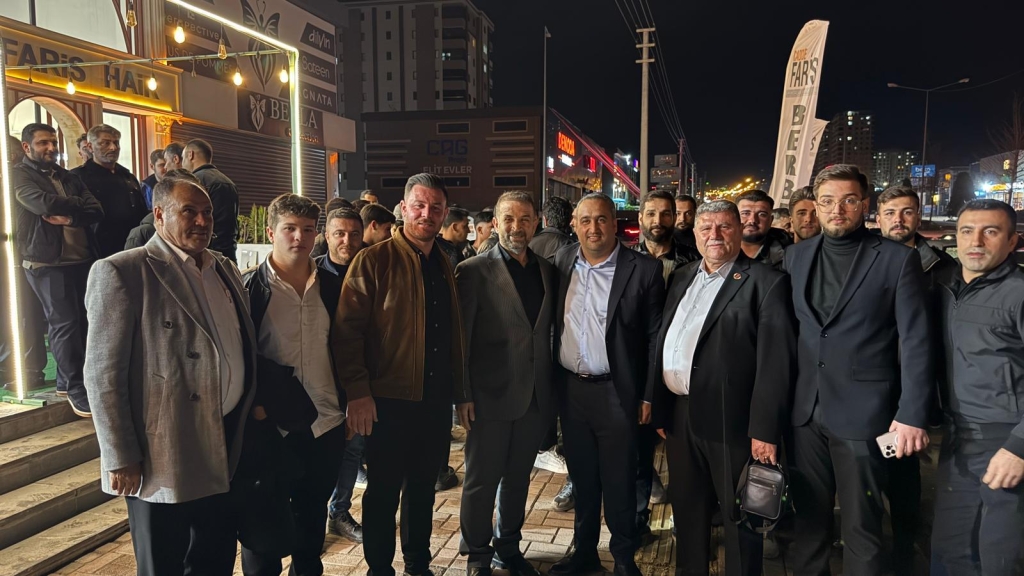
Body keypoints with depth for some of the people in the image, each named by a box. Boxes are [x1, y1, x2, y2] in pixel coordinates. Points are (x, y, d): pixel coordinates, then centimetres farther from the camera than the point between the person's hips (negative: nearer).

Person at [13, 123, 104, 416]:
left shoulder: (69, 177, 18)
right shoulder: (20, 174, 2)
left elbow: (97, 211, 4)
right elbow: (44, 205, -17)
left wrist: (70, 218, -14)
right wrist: (78, 204, -1)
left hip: (82, 259, 5)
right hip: (47, 262, -5)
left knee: (82, 321, 5)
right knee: (64, 323, -6)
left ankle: (66, 379, 20)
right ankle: (75, 387, 3)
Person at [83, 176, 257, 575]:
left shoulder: (225, 269, 10)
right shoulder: (122, 272, -11)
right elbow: (103, 375, -13)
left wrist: (252, 412, 13)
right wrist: (121, 459, -14)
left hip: (229, 448, 6)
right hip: (164, 457, -6)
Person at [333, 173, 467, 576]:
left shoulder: (444, 267, 12)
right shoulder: (373, 261, -8)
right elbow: (348, 330, -13)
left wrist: (461, 391, 14)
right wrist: (358, 393, -18)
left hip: (436, 400, 6)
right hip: (389, 400, -5)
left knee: (423, 488, 17)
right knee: (383, 491, 7)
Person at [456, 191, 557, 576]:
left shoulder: (547, 271, 7)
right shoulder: (474, 271, -7)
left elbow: (549, 331, 10)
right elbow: (460, 339, -8)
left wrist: (552, 387, 5)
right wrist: (463, 395, -12)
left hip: (535, 397, 5)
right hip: (490, 396, -4)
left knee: (518, 477, 18)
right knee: (482, 480, 8)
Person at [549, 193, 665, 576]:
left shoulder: (643, 270, -8)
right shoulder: (562, 262, 3)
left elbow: (655, 337, -6)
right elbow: (550, 324, 8)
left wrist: (649, 396, -8)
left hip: (617, 392, -3)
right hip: (570, 388, 4)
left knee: (619, 481, 9)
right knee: (582, 477, 17)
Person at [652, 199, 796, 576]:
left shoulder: (766, 283, -8)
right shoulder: (682, 278, 12)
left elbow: (774, 362, -14)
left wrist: (765, 430, -17)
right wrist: (660, 408, 11)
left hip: (729, 419, -6)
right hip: (679, 416, 6)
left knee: (739, 516, 10)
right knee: (687, 510, 20)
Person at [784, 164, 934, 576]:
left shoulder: (898, 259, -4)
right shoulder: (796, 255, 7)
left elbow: (916, 341, -7)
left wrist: (913, 414, -13)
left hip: (863, 413, -3)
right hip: (804, 411, 4)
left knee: (861, 524, 9)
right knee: (808, 515, 16)